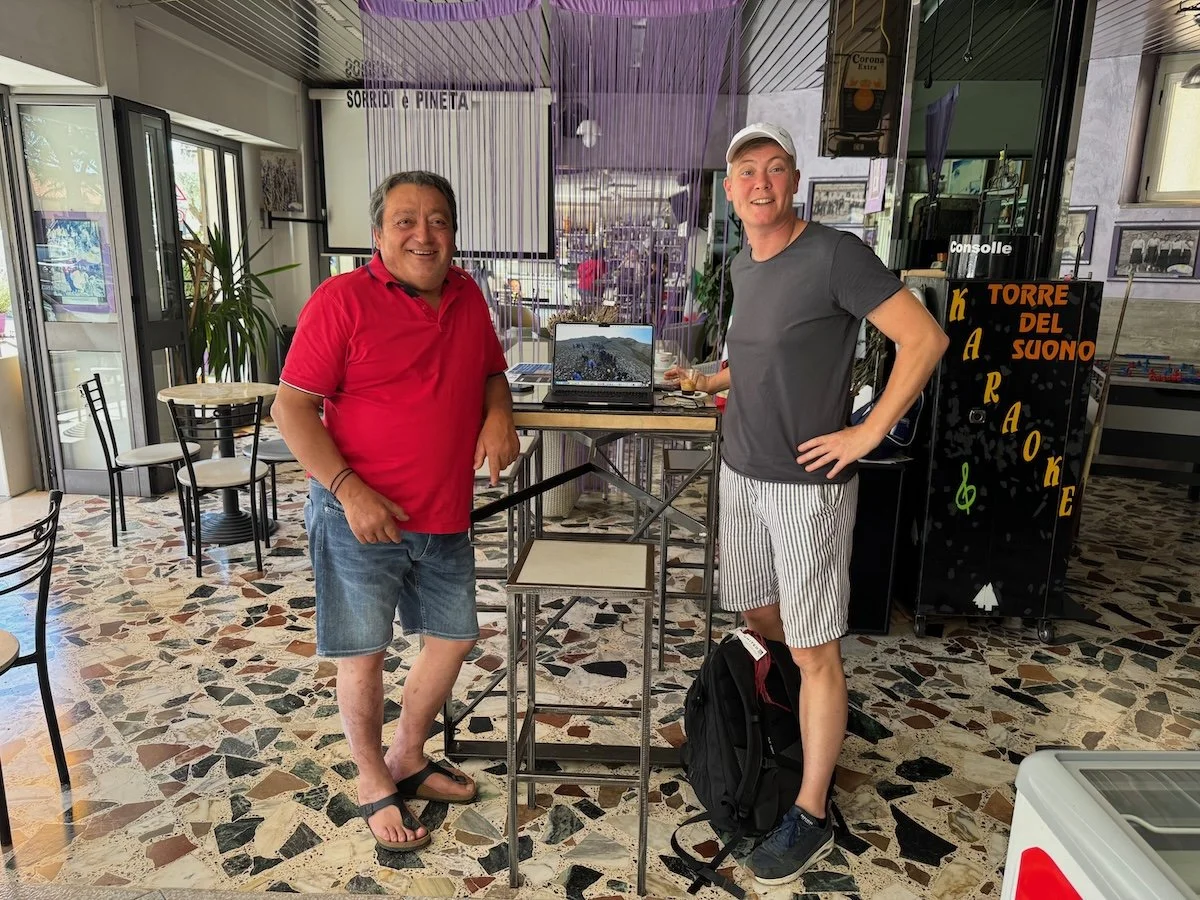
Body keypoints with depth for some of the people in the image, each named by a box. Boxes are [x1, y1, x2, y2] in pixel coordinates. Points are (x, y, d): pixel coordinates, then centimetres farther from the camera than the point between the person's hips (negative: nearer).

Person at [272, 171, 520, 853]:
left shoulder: (467, 296, 5)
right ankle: (374, 784, 31)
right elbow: (292, 406, -12)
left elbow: (491, 372, 17)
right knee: (365, 652, 7)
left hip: (445, 517, 6)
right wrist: (349, 490, -21)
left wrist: (499, 414, -6)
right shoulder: (342, 300, -12)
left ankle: (408, 759, 39)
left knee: (454, 638, 15)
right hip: (362, 516, -6)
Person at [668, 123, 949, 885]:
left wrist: (869, 433, -16)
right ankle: (788, 730, 43)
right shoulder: (742, 266, 10)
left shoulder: (835, 254, -13)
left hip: (807, 485, -7)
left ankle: (812, 817, 17)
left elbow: (926, 339, -15)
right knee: (759, 617, 19)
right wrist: (710, 380, 12)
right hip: (741, 476, 8)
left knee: (814, 650, 2)